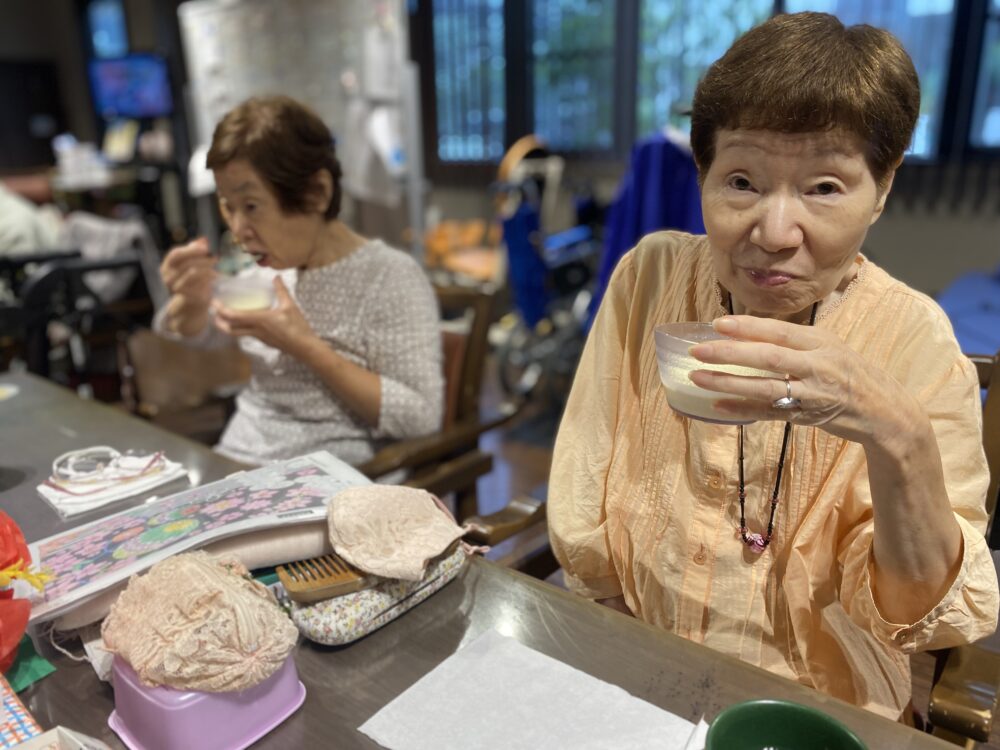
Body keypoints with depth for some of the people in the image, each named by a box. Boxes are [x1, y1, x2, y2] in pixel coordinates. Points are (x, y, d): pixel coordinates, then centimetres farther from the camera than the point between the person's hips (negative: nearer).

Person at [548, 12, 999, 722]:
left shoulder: (914, 340, -12)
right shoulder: (650, 276, -9)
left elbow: (924, 616, -13)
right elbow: (583, 520, -2)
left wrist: (900, 439, -29)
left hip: (813, 713, 1)